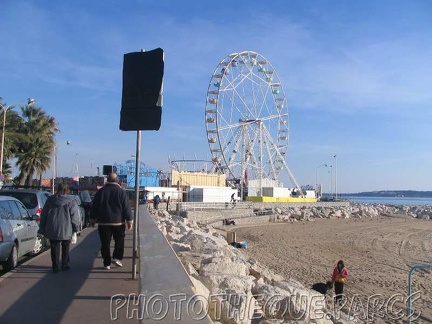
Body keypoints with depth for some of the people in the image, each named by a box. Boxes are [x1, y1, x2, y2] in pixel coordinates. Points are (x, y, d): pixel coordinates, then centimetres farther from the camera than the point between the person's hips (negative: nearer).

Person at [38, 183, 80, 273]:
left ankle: (55, 266, 8)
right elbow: (75, 217, -6)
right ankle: (65, 265, 21)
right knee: (65, 248, 15)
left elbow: (43, 215, 10)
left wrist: (42, 228, 16)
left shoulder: (50, 200, 5)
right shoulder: (71, 202, -6)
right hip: (66, 231, -2)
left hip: (51, 230, 2)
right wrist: (76, 228, 4)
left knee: (54, 248, 9)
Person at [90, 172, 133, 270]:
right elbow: (127, 208, -6)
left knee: (105, 243, 6)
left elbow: (94, 207, 6)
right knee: (119, 241, 14)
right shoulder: (121, 192, -6)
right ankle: (117, 258, 2)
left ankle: (107, 263, 8)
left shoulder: (100, 191, 2)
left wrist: (92, 220, 15)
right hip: (118, 222, -1)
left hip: (103, 222, 2)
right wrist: (130, 221, 0)